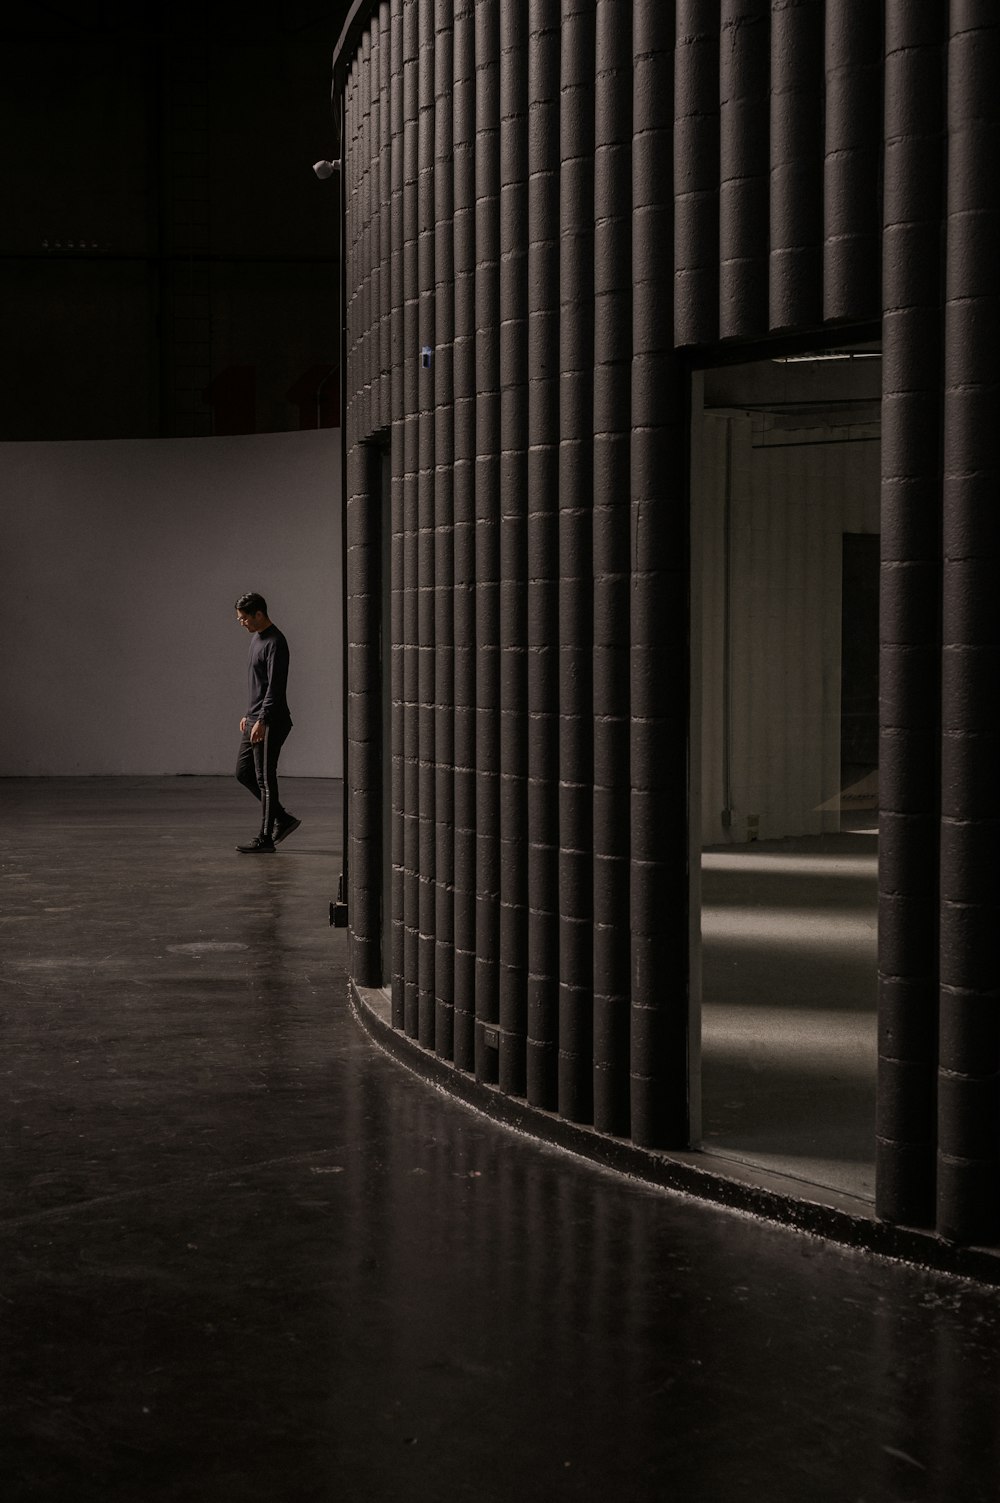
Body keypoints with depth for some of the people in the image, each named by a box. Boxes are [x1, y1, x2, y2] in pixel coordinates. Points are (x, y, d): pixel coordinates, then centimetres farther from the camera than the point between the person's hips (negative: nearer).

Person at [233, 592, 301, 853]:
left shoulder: (275, 643, -16)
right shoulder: (256, 638, 16)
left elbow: (275, 686, -22)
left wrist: (263, 720, -27)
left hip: (270, 723, -10)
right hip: (255, 720, 10)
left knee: (265, 778, -5)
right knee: (243, 773, 11)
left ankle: (265, 839, 1)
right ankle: (283, 819, 18)